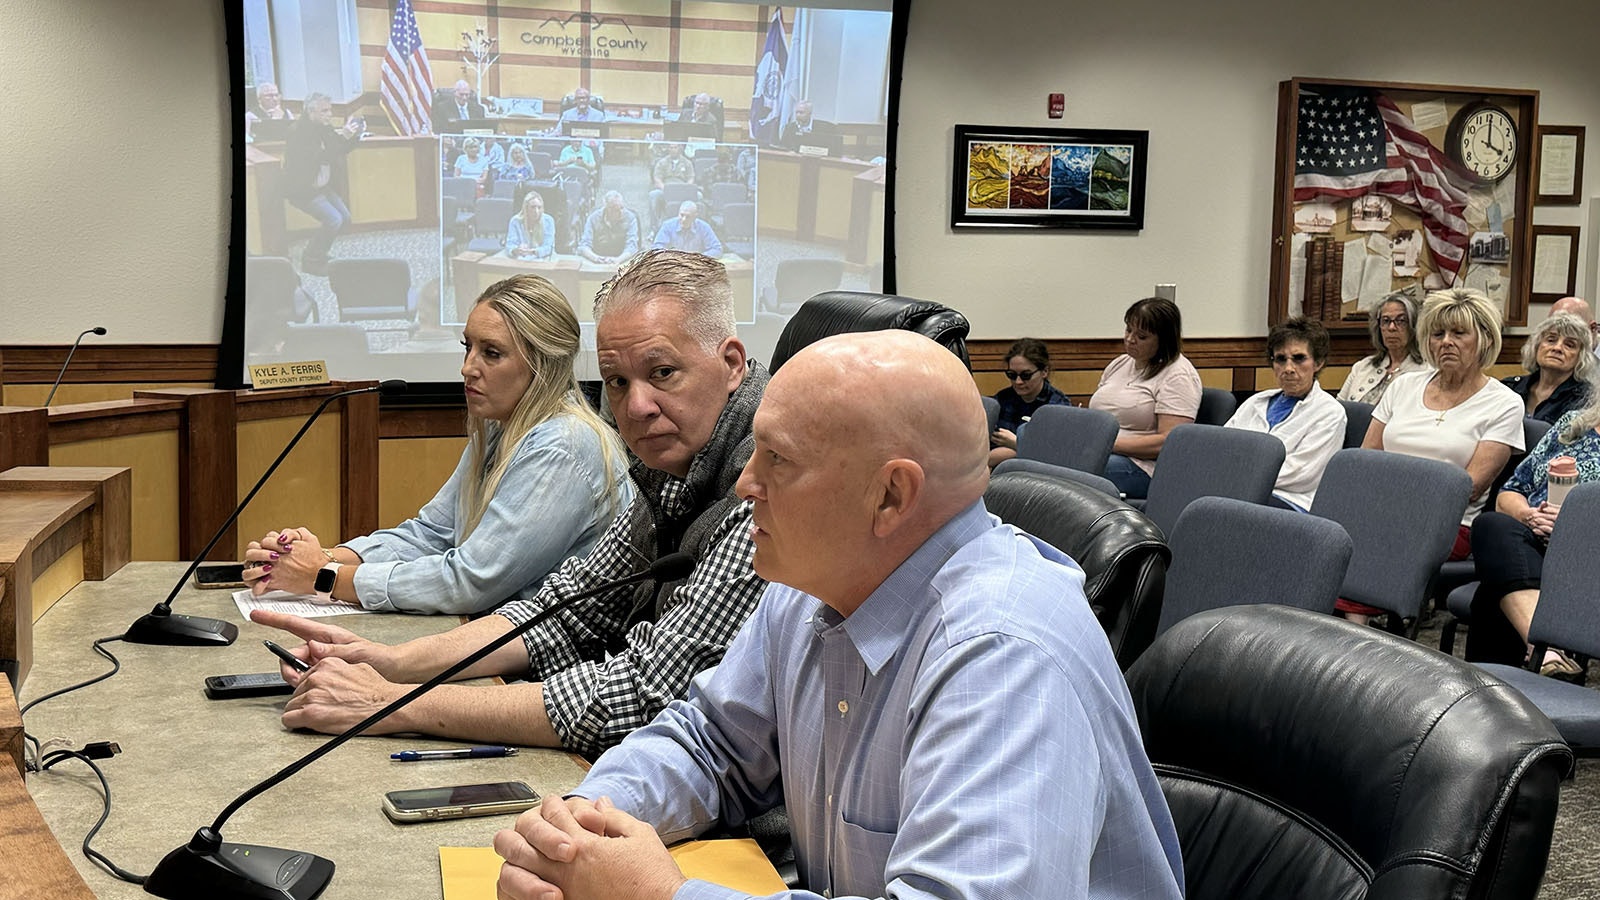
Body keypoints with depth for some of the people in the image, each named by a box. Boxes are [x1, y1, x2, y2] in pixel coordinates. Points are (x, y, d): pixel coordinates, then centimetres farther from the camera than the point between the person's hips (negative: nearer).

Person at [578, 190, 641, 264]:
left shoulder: (630, 218, -4)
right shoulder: (593, 218, -2)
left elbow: (631, 246, -11)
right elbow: (584, 246, -6)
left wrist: (618, 259, -31)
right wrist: (595, 258, -28)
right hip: (597, 265, 1)